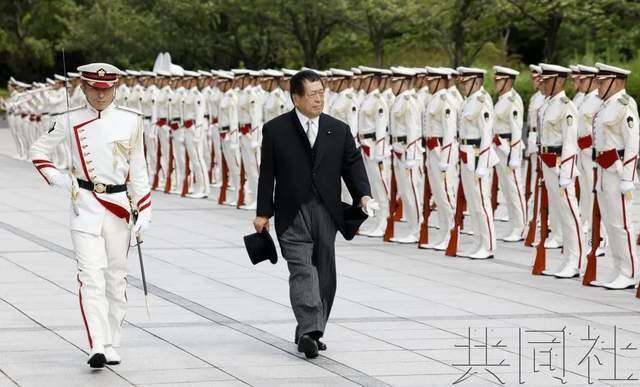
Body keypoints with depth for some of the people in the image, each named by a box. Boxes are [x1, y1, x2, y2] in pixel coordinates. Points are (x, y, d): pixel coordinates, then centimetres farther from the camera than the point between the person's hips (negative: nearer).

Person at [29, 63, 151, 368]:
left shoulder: (131, 121, 3)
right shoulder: (70, 121, 1)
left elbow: (138, 169, 8)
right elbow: (37, 151, 11)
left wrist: (144, 210, 4)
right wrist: (56, 178, -4)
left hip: (119, 206, 2)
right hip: (85, 205, -2)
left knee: (116, 277, 8)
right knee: (91, 277, -13)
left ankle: (111, 346, 19)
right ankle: (98, 348, -19)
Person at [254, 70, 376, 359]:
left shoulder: (339, 130, 8)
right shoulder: (275, 130, 1)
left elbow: (353, 165, 6)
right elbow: (267, 174, 2)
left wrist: (363, 195, -11)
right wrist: (263, 213, 0)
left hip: (326, 213, 4)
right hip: (292, 214, -4)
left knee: (325, 275, 7)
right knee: (302, 271, -15)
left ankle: (310, 332, 18)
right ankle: (309, 331, -25)